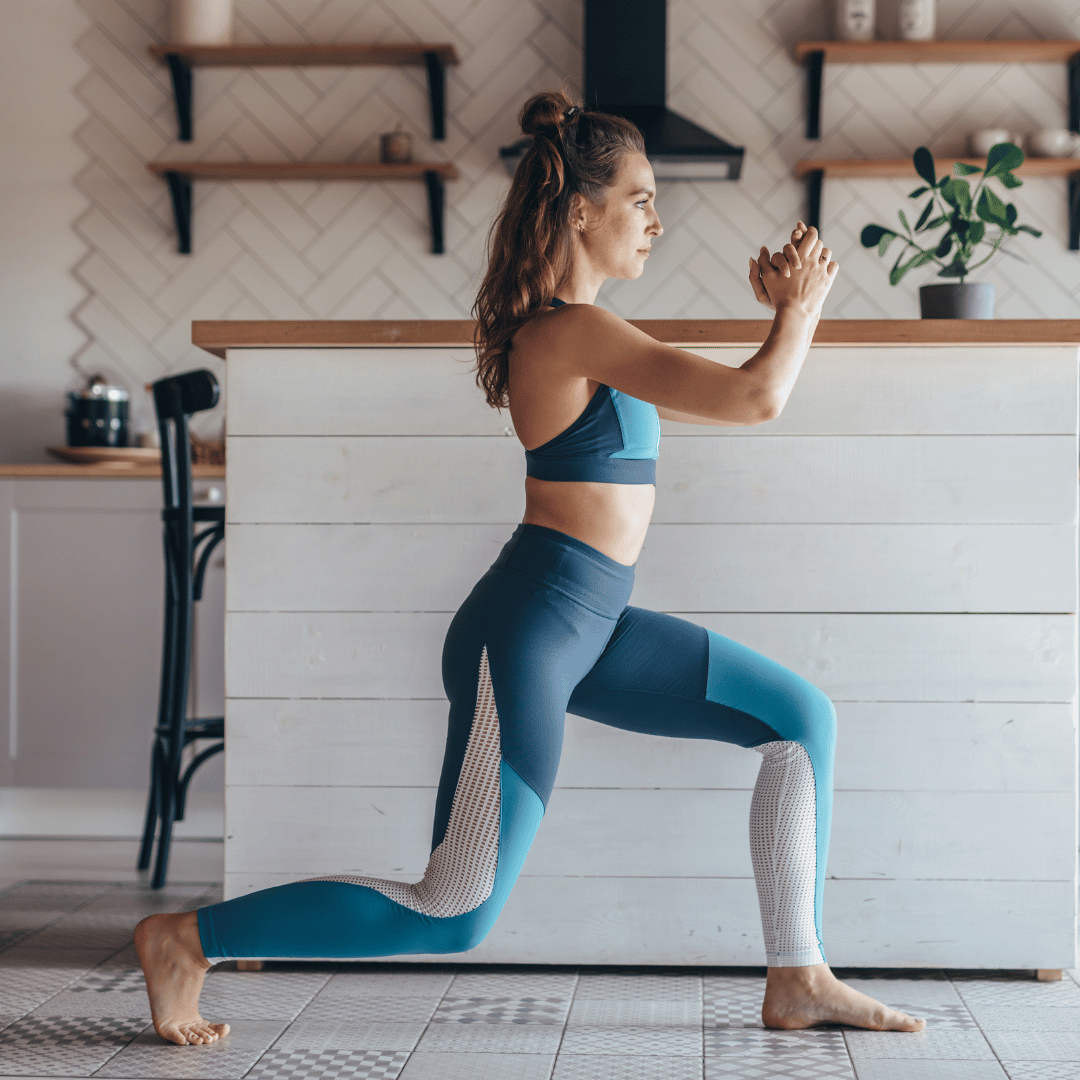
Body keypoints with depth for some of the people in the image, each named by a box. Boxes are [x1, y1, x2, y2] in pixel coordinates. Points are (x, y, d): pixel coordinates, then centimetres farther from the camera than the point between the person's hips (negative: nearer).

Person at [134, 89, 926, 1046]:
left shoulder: (569, 329, 13)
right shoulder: (575, 330, -17)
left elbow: (720, 400, 24)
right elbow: (754, 400, -23)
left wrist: (784, 311, 11)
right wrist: (803, 307, -5)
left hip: (587, 627, 10)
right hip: (527, 630, -10)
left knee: (803, 717, 9)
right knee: (455, 917, -6)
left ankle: (799, 980, 12)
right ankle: (187, 938, 5)